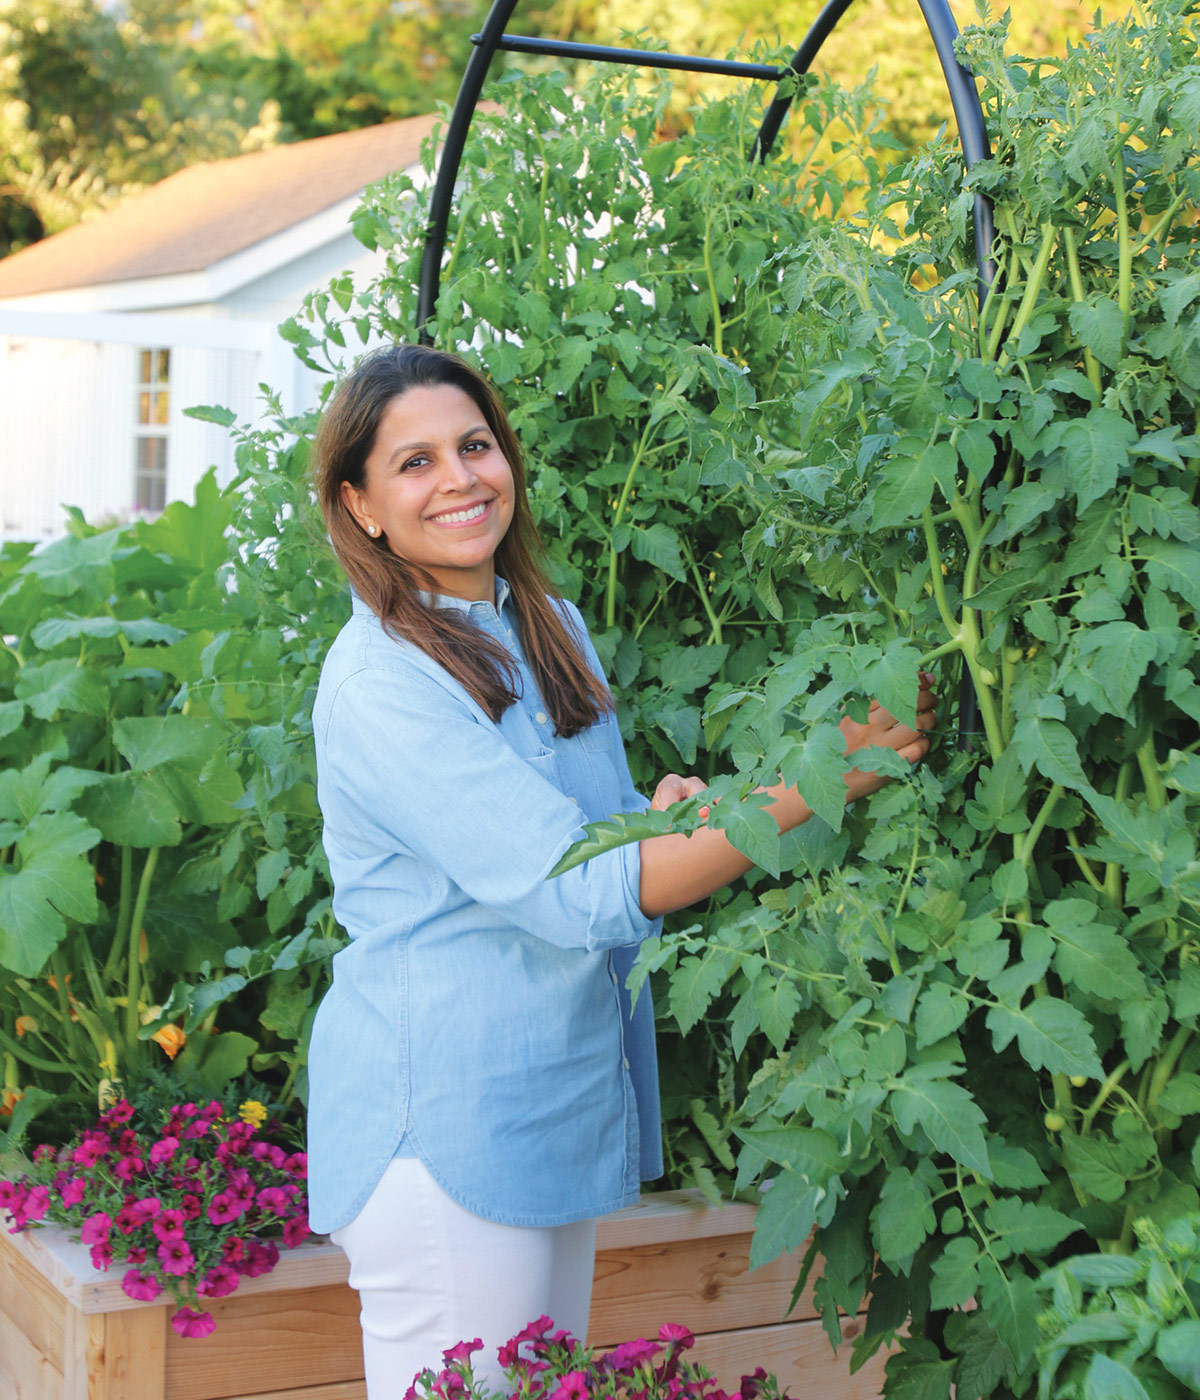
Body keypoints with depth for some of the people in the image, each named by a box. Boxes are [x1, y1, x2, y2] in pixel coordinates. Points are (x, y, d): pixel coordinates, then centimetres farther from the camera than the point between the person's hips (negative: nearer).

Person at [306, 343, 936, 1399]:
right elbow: (576, 895, -25)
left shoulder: (552, 629, 8)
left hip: (562, 1106, 8)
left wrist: (667, 817, -7)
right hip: (439, 1123, -8)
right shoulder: (379, 680, -18)